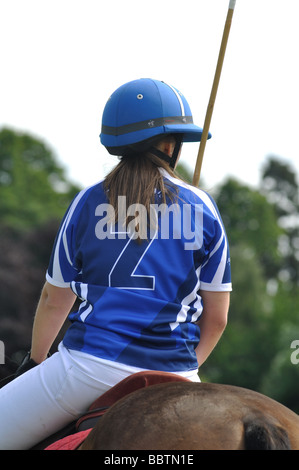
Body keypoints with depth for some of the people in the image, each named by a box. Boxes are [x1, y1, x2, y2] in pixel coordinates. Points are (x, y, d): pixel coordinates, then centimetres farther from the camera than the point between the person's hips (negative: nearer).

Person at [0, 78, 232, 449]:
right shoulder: (202, 209, 5)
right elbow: (217, 318, 6)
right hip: (172, 374, 1)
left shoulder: (87, 203, 5)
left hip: (90, 363, -1)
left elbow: (54, 299, 12)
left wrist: (34, 360, 30)